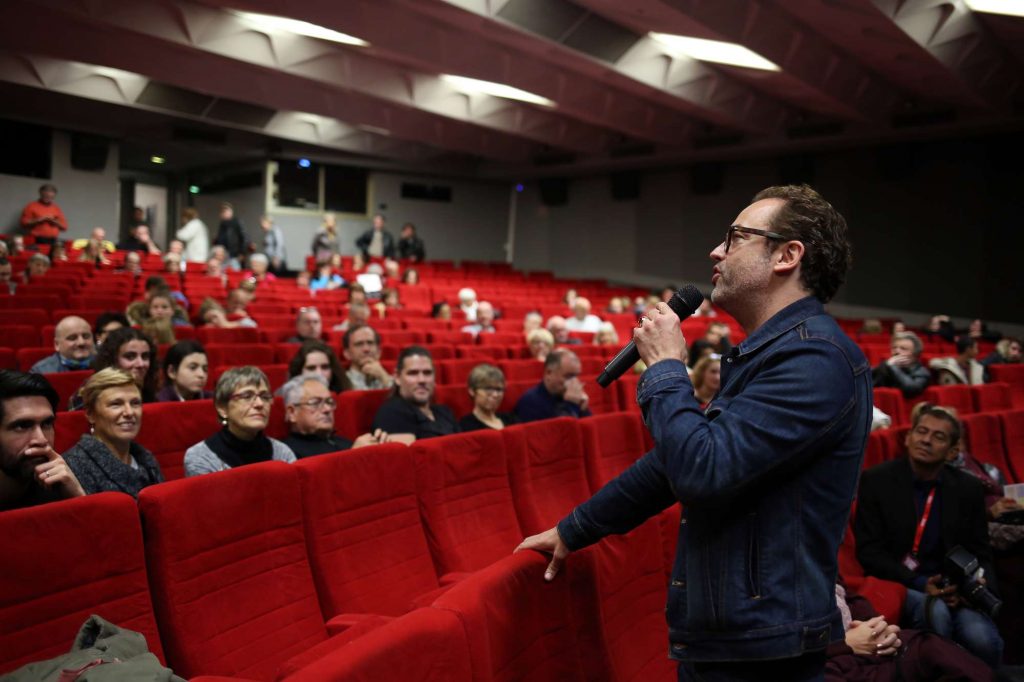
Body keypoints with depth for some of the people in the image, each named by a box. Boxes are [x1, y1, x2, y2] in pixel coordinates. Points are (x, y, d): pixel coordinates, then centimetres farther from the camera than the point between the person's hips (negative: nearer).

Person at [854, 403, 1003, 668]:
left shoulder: (968, 488, 5)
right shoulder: (876, 480, -5)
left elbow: (980, 554, 9)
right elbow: (868, 551, -6)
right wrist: (919, 584, -17)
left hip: (952, 587, 3)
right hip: (896, 583, -2)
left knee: (983, 640, -25)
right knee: (936, 612, -32)